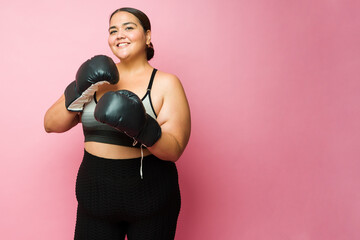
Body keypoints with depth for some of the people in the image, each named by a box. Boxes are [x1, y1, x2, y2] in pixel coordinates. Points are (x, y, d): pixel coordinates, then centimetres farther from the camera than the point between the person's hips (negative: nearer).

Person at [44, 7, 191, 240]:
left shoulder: (166, 83, -6)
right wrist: (79, 90, -14)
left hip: (149, 197, -2)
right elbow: (51, 125, 1)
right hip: (95, 194, 3)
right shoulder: (96, 77, 4)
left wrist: (142, 127, -31)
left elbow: (174, 150, -13)